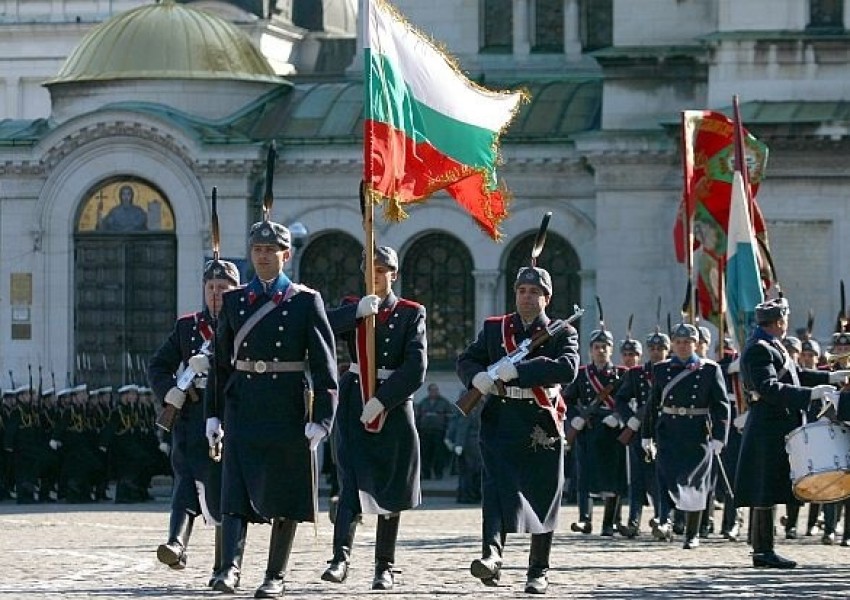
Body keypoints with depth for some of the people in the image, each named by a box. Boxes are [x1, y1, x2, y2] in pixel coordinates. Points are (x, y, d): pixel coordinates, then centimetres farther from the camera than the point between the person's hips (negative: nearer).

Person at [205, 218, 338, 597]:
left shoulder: (306, 301, 0)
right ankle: (230, 568, -19)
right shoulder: (233, 301, 9)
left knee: (285, 496, 5)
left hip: (288, 409, -2)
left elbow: (324, 364, -3)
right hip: (243, 407, 2)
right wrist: (213, 415, 6)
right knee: (236, 491, -10)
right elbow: (220, 363, 11)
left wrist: (320, 420, -11)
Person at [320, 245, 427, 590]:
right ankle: (341, 558, -24)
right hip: (353, 406, 0)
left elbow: (416, 369, -9)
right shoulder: (352, 308, 8)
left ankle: (385, 568, 12)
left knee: (390, 491, 6)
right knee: (351, 484, -14)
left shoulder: (411, 313, 1)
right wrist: (358, 311, -23)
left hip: (394, 407, 0)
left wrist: (382, 401, -16)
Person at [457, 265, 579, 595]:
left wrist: (515, 370, -25)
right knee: (496, 488, -17)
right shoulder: (494, 328, 11)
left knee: (543, 498, 5)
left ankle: (538, 571, 15)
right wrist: (478, 377, -15)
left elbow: (567, 369, -16)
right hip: (500, 423, 1)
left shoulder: (562, 333, 2)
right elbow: (465, 360, 10)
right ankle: (492, 556, -31)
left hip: (542, 428, -1)